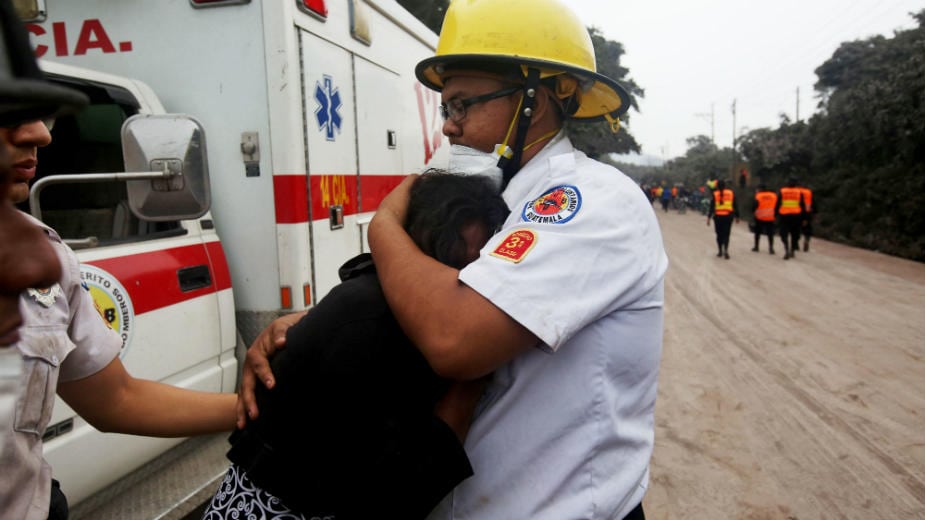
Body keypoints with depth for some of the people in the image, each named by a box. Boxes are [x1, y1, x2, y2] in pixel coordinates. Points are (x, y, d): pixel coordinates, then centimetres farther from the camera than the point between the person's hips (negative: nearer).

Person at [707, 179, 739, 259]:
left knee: (719, 234, 12)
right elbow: (735, 206, 6)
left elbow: (711, 207, -6)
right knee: (726, 234, 4)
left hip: (718, 217, -1)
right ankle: (726, 250, -12)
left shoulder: (715, 194, -4)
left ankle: (720, 251, 17)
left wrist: (708, 217, -4)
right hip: (728, 216, 1)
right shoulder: (731, 193, 3)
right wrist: (737, 216, 14)